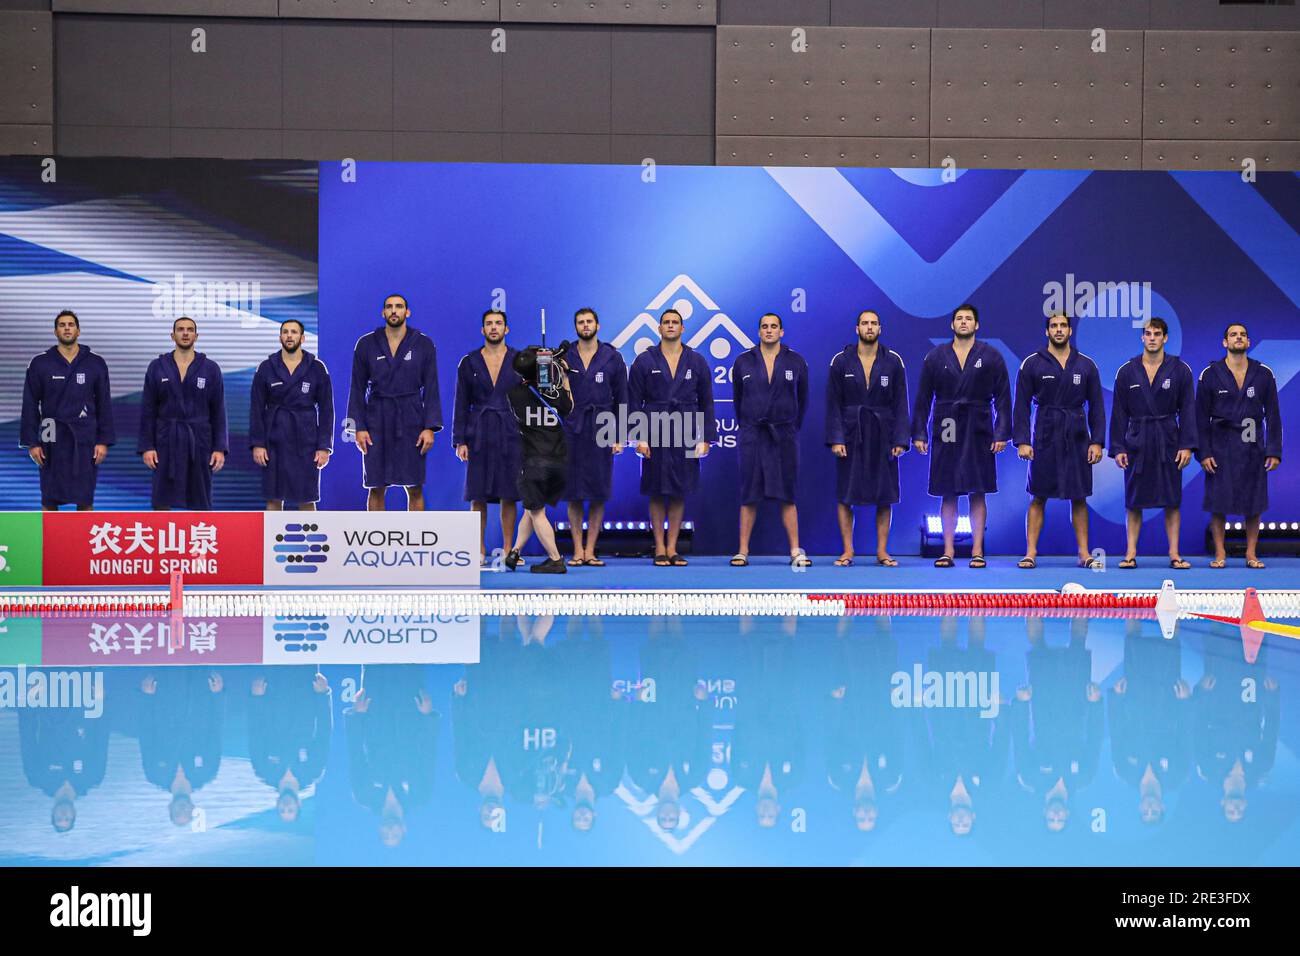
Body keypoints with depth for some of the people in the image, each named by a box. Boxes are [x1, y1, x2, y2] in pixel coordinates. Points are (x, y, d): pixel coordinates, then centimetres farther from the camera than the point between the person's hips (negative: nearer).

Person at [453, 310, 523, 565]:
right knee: (478, 495, 0)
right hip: (479, 436, 1)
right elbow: (461, 404, 6)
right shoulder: (469, 363, 7)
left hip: (510, 435, -1)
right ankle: (480, 550, 6)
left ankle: (507, 550, 5)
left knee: (508, 495, -1)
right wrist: (460, 440, -1)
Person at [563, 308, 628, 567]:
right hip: (572, 430, 0)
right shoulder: (563, 358, 7)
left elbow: (621, 398, 5)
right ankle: (577, 551, 6)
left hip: (602, 431, 0)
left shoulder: (613, 358, 5)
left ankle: (590, 550, 5)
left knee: (599, 495, 0)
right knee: (574, 494, 1)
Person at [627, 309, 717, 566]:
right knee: (657, 493, 0)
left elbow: (706, 402, 9)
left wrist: (706, 438, 2)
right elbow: (634, 402, 3)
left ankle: (672, 548, 10)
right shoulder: (644, 361, 4)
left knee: (680, 493, 4)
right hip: (654, 435, -1)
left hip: (685, 435, 1)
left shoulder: (697, 362, 8)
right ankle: (659, 548, 7)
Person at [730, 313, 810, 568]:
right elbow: (738, 398, 12)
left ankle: (796, 552, 3)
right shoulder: (743, 361, 4)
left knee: (787, 495, 1)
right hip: (752, 435, 0)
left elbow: (802, 399, 12)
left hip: (785, 435, 0)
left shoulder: (796, 362, 3)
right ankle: (743, 551, 3)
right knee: (749, 495, 0)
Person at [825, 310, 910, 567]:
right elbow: (833, 404, 0)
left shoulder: (893, 362, 2)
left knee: (885, 496, 2)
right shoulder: (841, 361, 1)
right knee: (845, 495, 0)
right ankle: (847, 551, 7)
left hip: (883, 437, 1)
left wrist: (901, 439, -5)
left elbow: (900, 403, 2)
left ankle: (882, 551, 9)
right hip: (850, 436, 0)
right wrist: (835, 438, -8)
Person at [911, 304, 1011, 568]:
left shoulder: (991, 356, 4)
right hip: (946, 433, 1)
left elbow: (1002, 397, 2)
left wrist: (1002, 434, -6)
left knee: (977, 493, 0)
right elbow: (923, 398, 7)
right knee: (948, 494, 3)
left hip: (978, 432, -1)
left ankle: (977, 551, 4)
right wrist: (919, 433, 1)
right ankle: (948, 551, 7)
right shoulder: (935, 357, 7)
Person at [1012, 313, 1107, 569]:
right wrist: (1022, 441, -8)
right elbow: (1021, 406, 0)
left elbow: (1096, 407, 7)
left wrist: (1097, 442, -1)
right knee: (1039, 497, 1)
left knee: (1079, 498, 5)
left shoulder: (1086, 366, 6)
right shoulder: (1032, 364, 1)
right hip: (1045, 439, -1)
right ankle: (1031, 553, 3)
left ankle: (1084, 553, 9)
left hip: (1077, 440, 2)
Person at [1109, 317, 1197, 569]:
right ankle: (1131, 553, 6)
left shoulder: (1180, 370, 1)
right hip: (1137, 442, 1)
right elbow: (1119, 413, 4)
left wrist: (1187, 445, -7)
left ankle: (1174, 554, 4)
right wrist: (1117, 448, -2)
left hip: (1168, 441, -1)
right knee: (1134, 501, 3)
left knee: (1172, 501, 1)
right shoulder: (1127, 371, 3)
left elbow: (1187, 409, 0)